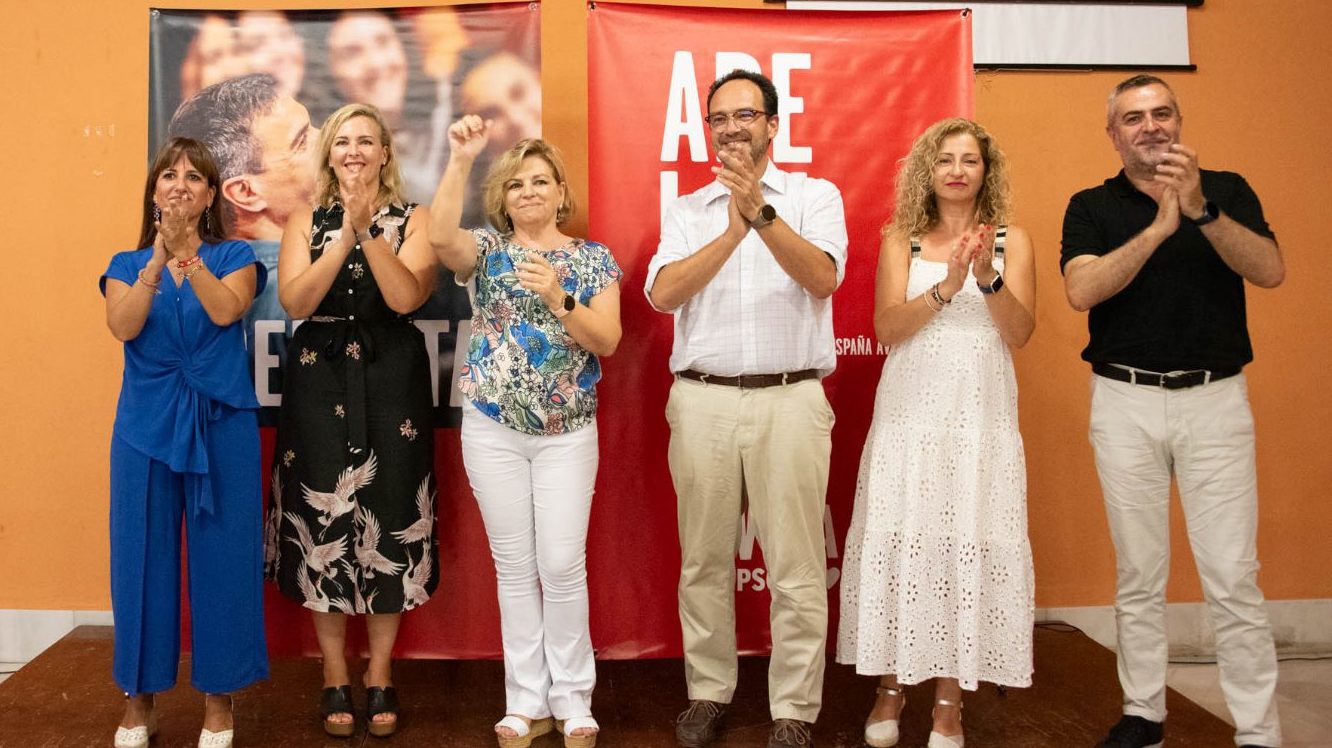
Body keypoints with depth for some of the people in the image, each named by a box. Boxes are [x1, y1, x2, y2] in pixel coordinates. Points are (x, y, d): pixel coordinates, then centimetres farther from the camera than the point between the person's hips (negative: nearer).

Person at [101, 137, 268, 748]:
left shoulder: (234, 257, 6)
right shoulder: (127, 264, 10)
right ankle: (139, 699, 20)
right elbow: (122, 326, -9)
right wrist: (158, 258, -19)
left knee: (221, 556, 2)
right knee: (142, 557, 6)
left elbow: (225, 310, -14)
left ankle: (218, 697, 15)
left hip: (221, 426, -1)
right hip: (145, 425, 2)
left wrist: (187, 253, -24)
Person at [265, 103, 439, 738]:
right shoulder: (306, 223, 9)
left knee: (389, 519, 3)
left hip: (391, 384, -1)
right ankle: (335, 675, 18)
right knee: (323, 522, 3)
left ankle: (380, 673, 18)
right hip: (319, 383, 1)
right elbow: (295, 302, -7)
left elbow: (406, 296, -11)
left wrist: (369, 230, -18)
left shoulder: (412, 220, 4)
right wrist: (345, 235, -14)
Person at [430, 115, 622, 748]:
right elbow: (440, 237, -19)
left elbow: (607, 342, -6)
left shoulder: (594, 259, 4)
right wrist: (460, 161, -25)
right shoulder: (486, 249, 4)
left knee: (563, 564, -2)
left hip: (568, 431, -1)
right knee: (514, 565, 7)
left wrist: (558, 298, -20)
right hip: (493, 428, 1)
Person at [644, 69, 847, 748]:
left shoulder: (815, 197, 7)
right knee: (704, 561, 9)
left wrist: (761, 214, -21)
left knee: (795, 567, 0)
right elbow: (661, 293, -4)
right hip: (702, 400, 2)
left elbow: (823, 278, -10)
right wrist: (732, 232, -13)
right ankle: (708, 692, 24)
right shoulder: (687, 211, 12)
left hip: (790, 400, -2)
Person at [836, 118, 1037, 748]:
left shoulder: (1011, 241, 8)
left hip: (981, 416, 0)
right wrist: (946, 287, -20)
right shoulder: (902, 239, 7)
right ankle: (891, 685, 14)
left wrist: (988, 278, -19)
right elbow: (887, 326, -6)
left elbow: (1019, 332, -3)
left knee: (969, 544, -1)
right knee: (898, 541, 0)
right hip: (910, 411, 0)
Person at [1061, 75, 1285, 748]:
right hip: (1125, 402, 1)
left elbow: (1271, 271, -10)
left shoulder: (1227, 190, 6)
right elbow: (1082, 290, -11)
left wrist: (1201, 209, -22)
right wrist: (1160, 226, -17)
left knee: (1232, 577, -3)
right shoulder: (1091, 207, 6)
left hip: (1216, 397, 0)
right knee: (1138, 574, 8)